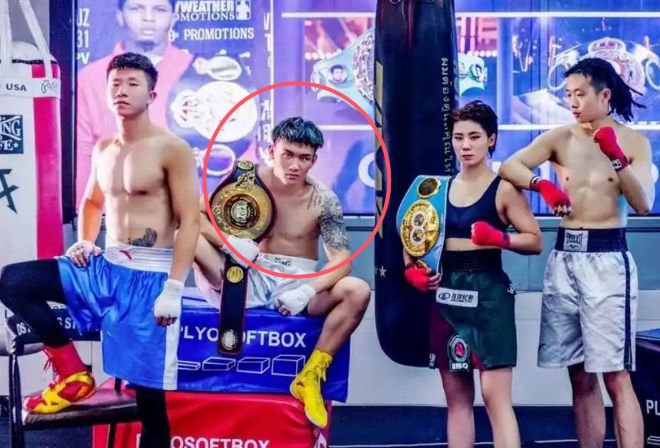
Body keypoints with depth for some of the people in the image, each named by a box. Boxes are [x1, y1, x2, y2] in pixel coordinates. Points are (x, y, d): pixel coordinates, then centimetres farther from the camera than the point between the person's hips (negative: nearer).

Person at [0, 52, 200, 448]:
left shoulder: (172, 149, -9)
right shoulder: (103, 149, 11)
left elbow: (190, 222, -13)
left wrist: (174, 289, -20)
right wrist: (85, 241, 7)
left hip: (149, 275, -6)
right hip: (105, 266, 7)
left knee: (148, 388, -2)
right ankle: (72, 372, 7)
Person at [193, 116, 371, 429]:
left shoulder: (323, 200, -5)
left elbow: (342, 259, -11)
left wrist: (308, 291, -28)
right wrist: (229, 242, -26)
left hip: (296, 284, 1)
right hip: (248, 278, 0)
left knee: (358, 292, -27)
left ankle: (310, 376, -18)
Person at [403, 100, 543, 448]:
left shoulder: (504, 189, -4)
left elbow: (535, 241, -5)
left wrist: (499, 239, -22)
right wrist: (412, 268, 1)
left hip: (488, 292, -5)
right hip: (446, 293, 5)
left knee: (495, 396, -7)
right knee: (456, 397, 12)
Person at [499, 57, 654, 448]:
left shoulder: (634, 142, 0)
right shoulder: (560, 138, 6)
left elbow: (643, 204, -8)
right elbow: (509, 166, -4)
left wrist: (617, 157, -20)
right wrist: (542, 184, -21)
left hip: (607, 257, -3)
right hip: (565, 256, 4)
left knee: (616, 376, -5)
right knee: (580, 377, 11)